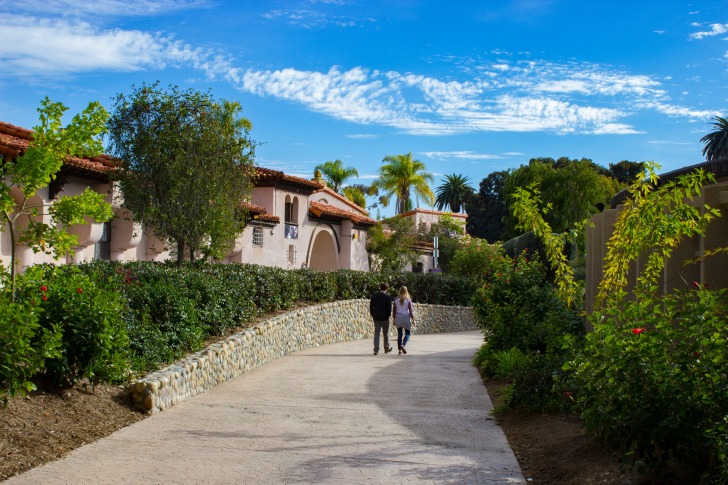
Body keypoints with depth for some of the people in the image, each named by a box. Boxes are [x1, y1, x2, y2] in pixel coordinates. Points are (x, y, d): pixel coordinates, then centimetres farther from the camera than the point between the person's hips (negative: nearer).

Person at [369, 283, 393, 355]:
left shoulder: (374, 296, 3)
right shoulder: (388, 297, -9)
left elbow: (371, 306, 6)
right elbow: (389, 308, -10)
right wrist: (388, 315, 5)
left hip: (376, 318, 3)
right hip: (384, 318, -3)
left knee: (376, 333, 3)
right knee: (386, 333, 13)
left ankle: (376, 349, -8)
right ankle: (386, 348, 24)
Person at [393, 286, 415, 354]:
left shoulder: (396, 299, 2)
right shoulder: (408, 299, -5)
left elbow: (394, 310, 4)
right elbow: (410, 310, -6)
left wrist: (394, 319, 11)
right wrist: (413, 319, 0)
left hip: (398, 318, 3)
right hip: (406, 318, -3)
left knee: (399, 334, 8)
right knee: (407, 333, 7)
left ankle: (400, 350, 6)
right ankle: (403, 345, -18)